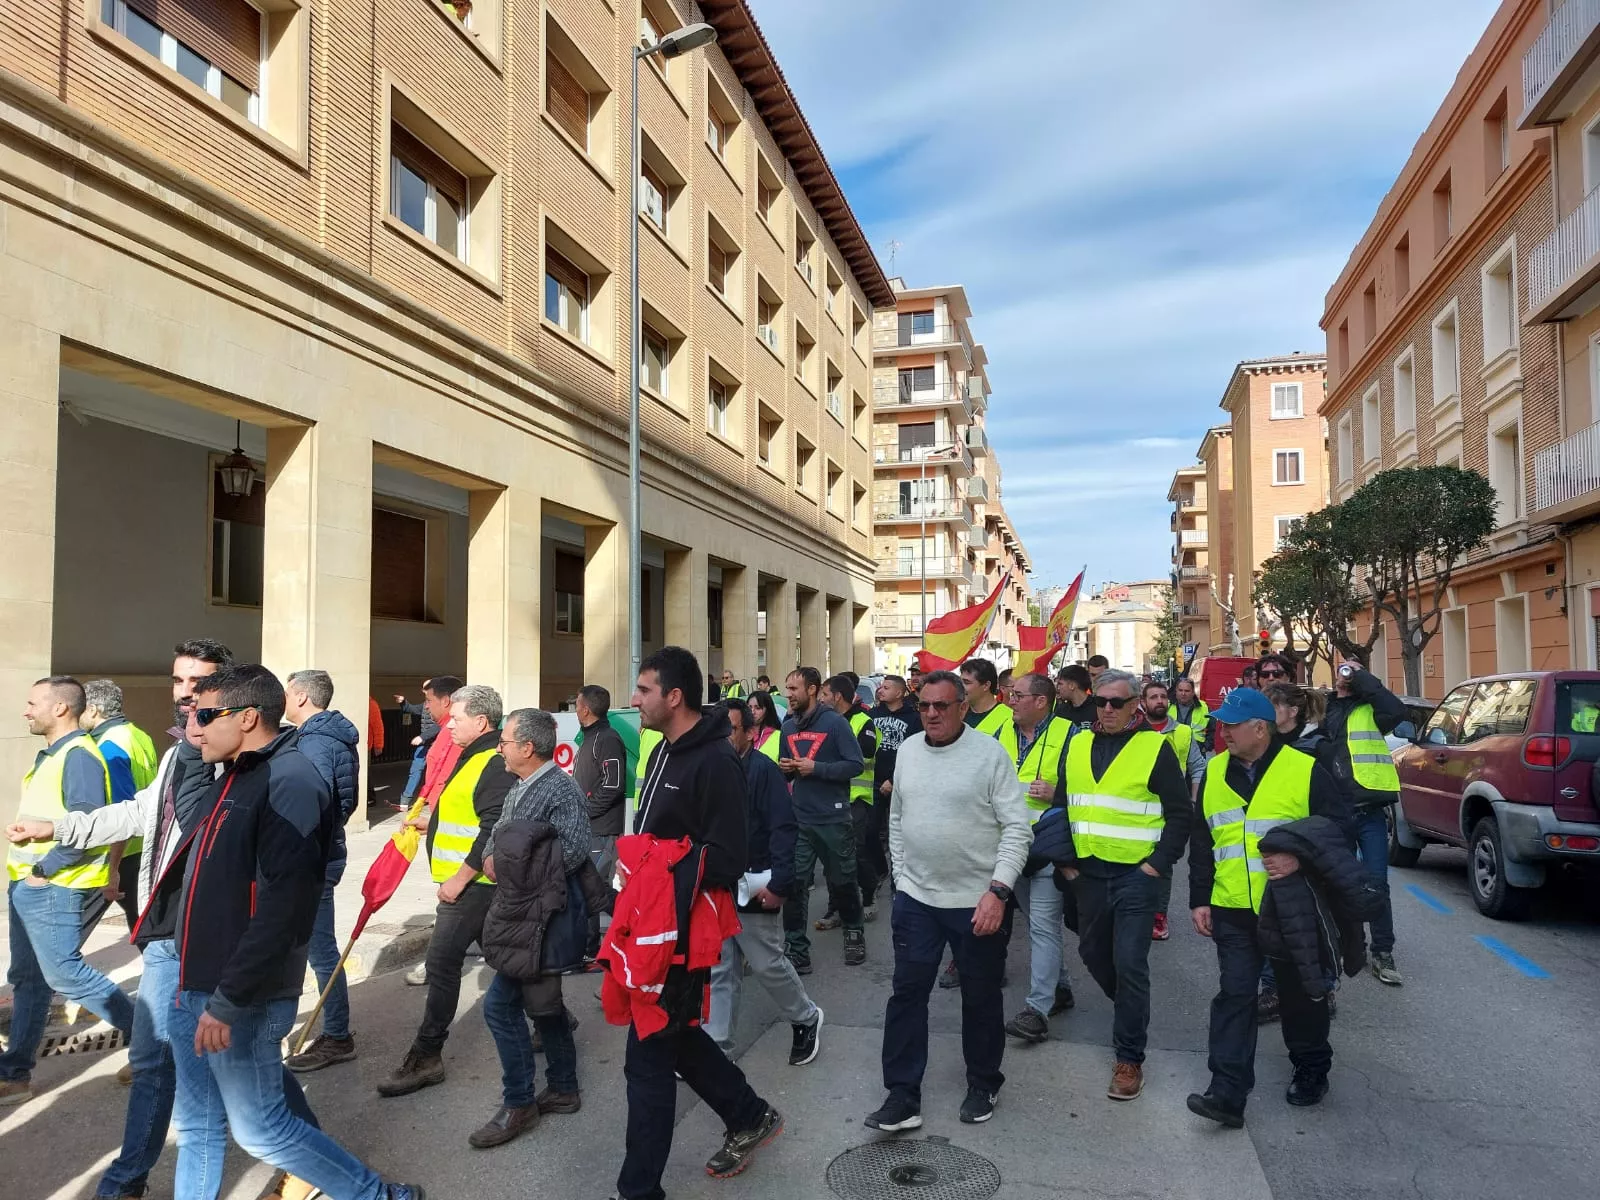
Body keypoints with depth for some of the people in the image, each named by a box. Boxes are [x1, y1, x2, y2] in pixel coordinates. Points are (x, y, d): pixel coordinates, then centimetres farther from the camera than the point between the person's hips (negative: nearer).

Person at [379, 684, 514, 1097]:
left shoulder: (495, 765, -20)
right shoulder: (477, 757, 14)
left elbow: (494, 831, -27)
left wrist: (459, 878, -23)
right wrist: (434, 821, 20)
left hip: (472, 884, -11)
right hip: (471, 882, 11)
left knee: (442, 961, -6)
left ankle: (426, 1057, 2)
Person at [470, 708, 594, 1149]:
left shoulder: (561, 789, -16)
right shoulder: (519, 789, 13)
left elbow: (571, 851, -26)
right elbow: (496, 837, 18)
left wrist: (522, 867, -17)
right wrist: (490, 857, -3)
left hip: (542, 918, -9)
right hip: (519, 913, 9)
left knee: (500, 1005, -5)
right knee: (542, 1002, 18)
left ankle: (518, 1104, 9)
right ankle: (563, 1089, 31)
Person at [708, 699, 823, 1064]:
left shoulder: (763, 770, -13)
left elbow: (783, 829, -18)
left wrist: (780, 883, -22)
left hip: (753, 890, -6)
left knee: (768, 964, 7)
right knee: (719, 971, 10)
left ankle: (806, 1018, 31)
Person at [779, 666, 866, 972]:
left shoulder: (835, 722, -9)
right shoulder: (788, 726, 8)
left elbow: (856, 764, -14)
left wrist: (816, 767, -20)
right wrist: (784, 769, -5)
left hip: (833, 817, -4)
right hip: (798, 818, 4)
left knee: (842, 881, 11)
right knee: (794, 883, 0)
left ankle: (854, 931, 35)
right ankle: (796, 950, 9)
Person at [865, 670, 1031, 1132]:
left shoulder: (990, 753, -12)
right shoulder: (908, 750, 4)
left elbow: (1017, 828, -12)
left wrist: (998, 891, -19)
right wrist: (901, 873, 10)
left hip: (979, 901, -4)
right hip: (916, 898, 4)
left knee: (981, 998, 13)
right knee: (907, 994, 5)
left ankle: (983, 1085, 34)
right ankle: (903, 1095, 16)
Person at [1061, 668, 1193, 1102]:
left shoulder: (1155, 747, -6)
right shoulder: (1077, 746, 7)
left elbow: (1180, 812, -4)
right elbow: (1062, 805, 14)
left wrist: (1159, 863, -10)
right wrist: (1064, 859, 7)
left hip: (1135, 875, -5)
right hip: (1087, 873, 5)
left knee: (1129, 963, -5)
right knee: (1093, 953, 16)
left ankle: (1129, 1058, 8)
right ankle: (1133, 1012, 44)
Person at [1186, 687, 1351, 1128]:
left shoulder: (1304, 770, -8)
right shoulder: (1214, 773, 5)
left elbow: (1340, 828, -6)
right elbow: (1201, 842, 10)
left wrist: (1301, 858, -22)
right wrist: (1200, 900, 7)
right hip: (1233, 910, 3)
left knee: (1300, 993, 14)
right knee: (1234, 996, -2)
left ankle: (1311, 1071, 36)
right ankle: (1227, 1092, -2)